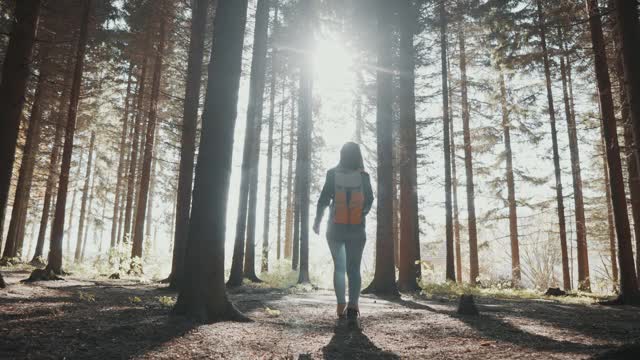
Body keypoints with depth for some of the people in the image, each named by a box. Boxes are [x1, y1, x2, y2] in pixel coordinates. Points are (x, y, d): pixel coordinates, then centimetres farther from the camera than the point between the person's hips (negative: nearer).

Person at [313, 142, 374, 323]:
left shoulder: (333, 174, -5)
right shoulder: (363, 176, -4)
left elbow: (323, 200, -5)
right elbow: (369, 201, 2)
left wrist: (317, 221, 8)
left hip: (335, 229, 0)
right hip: (357, 230, 0)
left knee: (339, 267, 11)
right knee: (354, 269, 7)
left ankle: (341, 305, 1)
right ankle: (353, 305, -9)